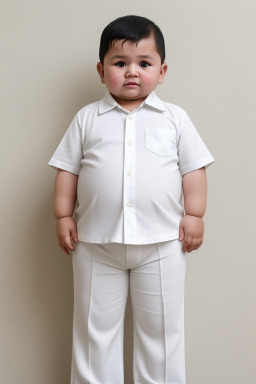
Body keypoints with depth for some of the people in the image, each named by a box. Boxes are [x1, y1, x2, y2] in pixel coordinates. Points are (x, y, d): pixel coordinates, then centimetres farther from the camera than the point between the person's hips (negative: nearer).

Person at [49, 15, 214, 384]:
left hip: (162, 242, 0)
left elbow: (193, 168, 4)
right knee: (95, 326, 13)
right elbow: (67, 169, 6)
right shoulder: (87, 119, 5)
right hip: (96, 243, 1)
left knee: (161, 326, 12)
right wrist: (63, 216, 0)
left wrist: (194, 215, -2)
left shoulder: (175, 118, 4)